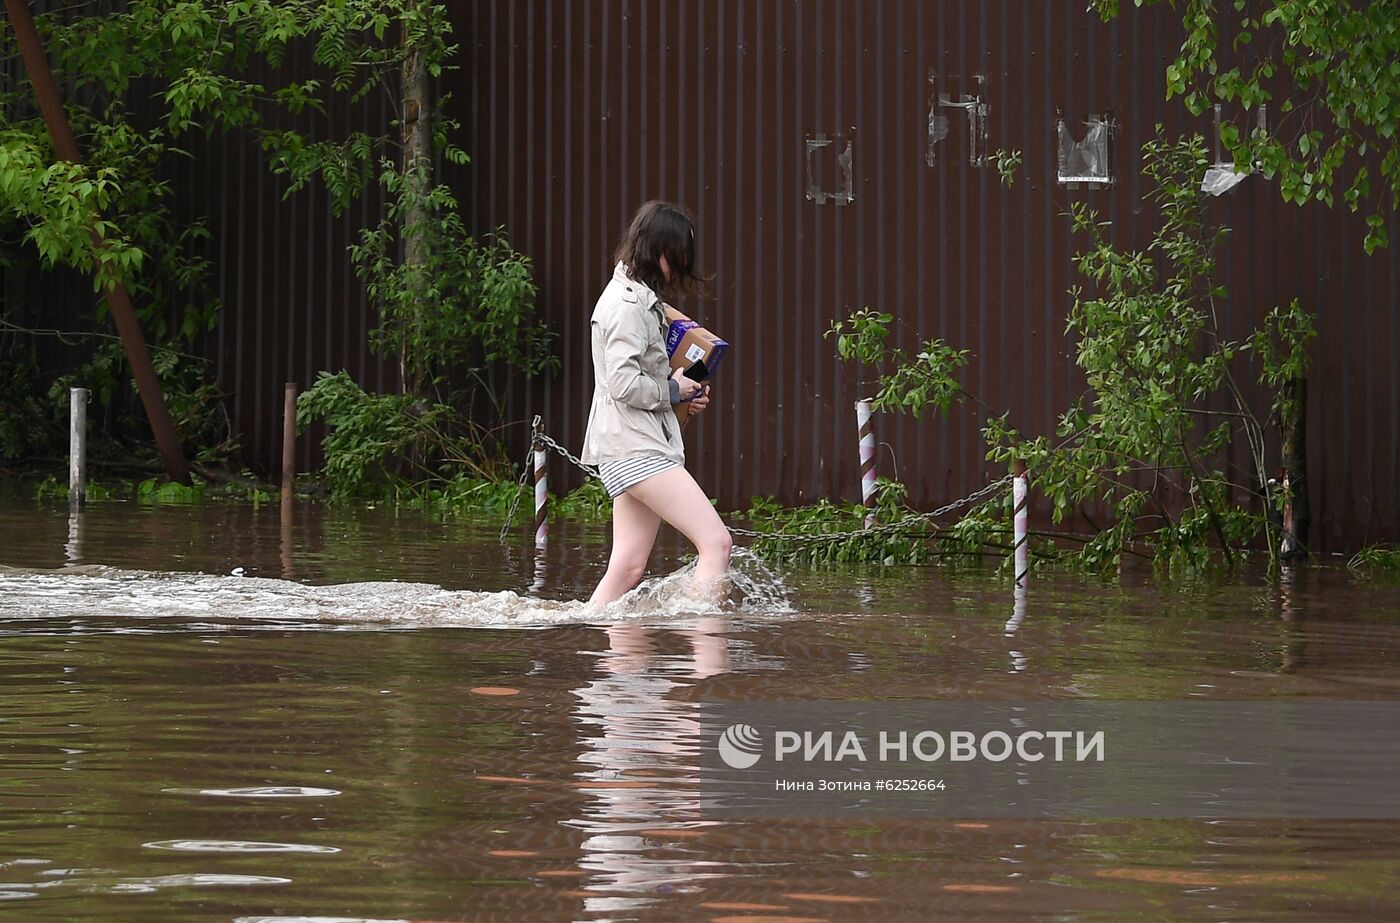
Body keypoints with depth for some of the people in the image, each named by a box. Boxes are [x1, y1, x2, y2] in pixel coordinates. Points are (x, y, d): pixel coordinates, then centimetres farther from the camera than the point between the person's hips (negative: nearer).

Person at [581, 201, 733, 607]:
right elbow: (625, 384, -22)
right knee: (716, 542, -15)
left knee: (628, 568, 7)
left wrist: (681, 390, 11)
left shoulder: (639, 299, 20)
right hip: (632, 447, -11)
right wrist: (674, 391, -6)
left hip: (640, 446, 11)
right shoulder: (627, 305, -13)